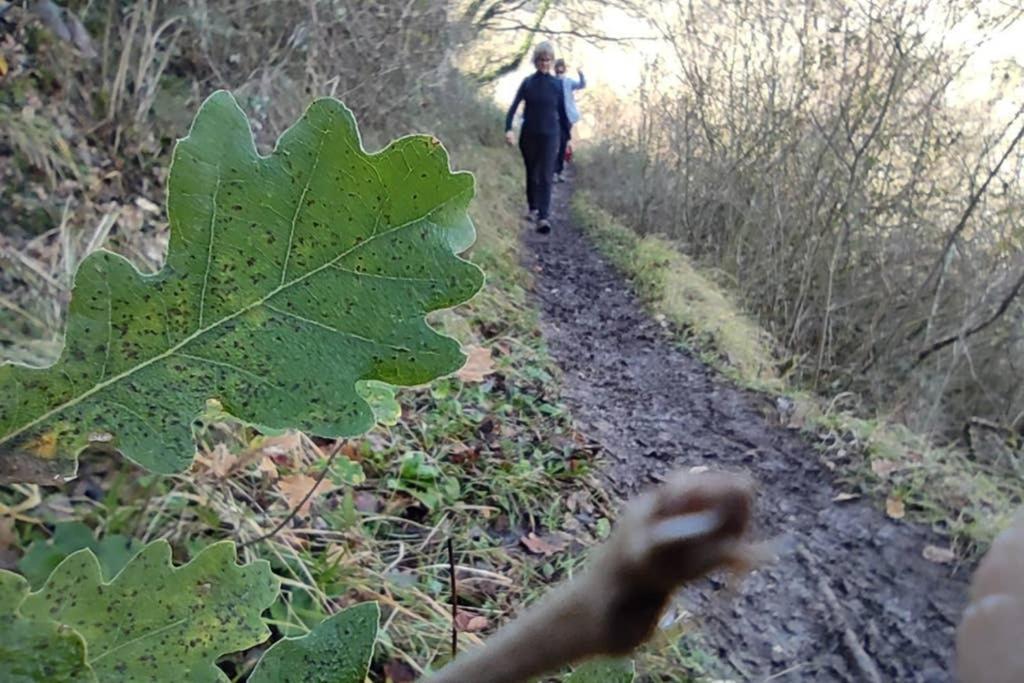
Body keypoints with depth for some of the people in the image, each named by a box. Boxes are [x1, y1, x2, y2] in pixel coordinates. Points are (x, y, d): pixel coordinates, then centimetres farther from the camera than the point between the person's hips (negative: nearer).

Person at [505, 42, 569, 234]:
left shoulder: (557, 84, 2)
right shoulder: (527, 82, 2)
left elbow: (562, 112, 6)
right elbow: (514, 106, -6)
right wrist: (508, 128, -21)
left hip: (550, 136, -1)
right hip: (529, 135, 1)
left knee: (546, 177, -11)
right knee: (532, 174, 13)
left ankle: (543, 217, -19)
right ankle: (533, 208, 32)